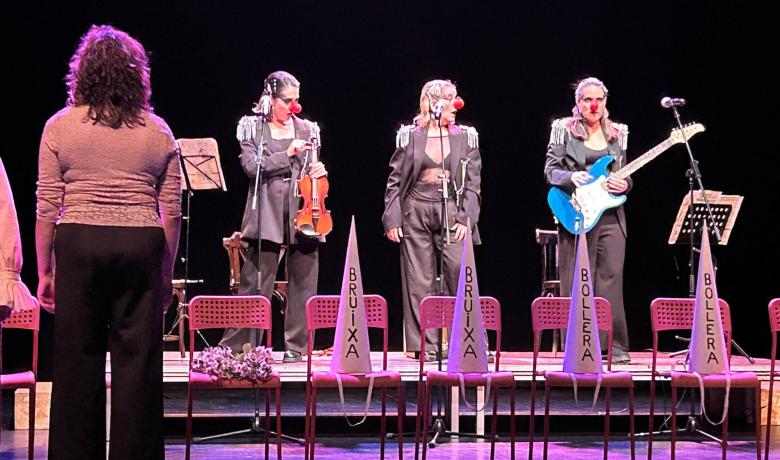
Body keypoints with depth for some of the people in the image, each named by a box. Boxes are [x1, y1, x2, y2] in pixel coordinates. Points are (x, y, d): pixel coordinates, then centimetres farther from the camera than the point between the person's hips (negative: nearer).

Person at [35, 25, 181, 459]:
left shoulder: (60, 127, 2)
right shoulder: (158, 131, 5)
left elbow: (48, 208, 1)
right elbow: (172, 212, 6)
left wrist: (45, 271, 7)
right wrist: (167, 273, 14)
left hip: (78, 244, 0)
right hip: (140, 244, 1)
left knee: (78, 359, 4)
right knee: (139, 359, 3)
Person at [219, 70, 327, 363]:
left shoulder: (307, 129, 13)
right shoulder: (252, 127, 5)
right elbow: (251, 166, -7)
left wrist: (318, 172, -4)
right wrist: (286, 155, -14)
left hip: (302, 211, 3)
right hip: (267, 213, -3)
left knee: (303, 283, 3)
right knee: (255, 282, -4)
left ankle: (296, 346, 11)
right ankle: (233, 346, 2)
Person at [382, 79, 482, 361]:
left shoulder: (466, 137, 10)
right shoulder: (409, 136, 7)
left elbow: (472, 182, 6)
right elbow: (395, 181, 7)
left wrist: (466, 219, -5)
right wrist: (392, 219, -1)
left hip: (451, 214, 0)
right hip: (415, 213, 0)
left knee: (460, 272, -13)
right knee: (419, 282, 0)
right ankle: (425, 346, 6)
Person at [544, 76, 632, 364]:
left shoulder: (618, 134, 13)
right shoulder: (563, 130, 4)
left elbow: (624, 174, 19)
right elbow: (550, 171, -1)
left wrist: (624, 184, -4)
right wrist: (572, 177, -20)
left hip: (610, 215, 2)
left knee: (611, 278, -5)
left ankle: (615, 346, -2)